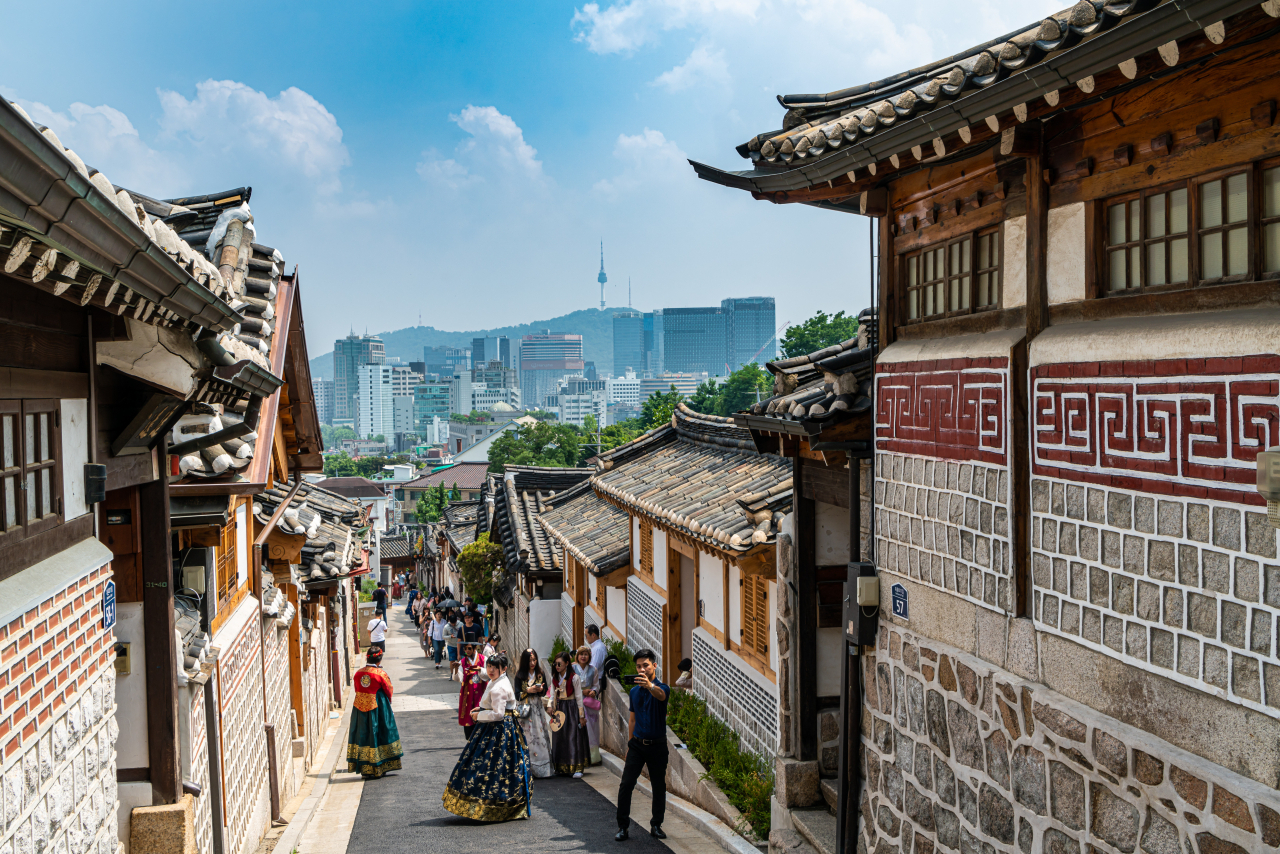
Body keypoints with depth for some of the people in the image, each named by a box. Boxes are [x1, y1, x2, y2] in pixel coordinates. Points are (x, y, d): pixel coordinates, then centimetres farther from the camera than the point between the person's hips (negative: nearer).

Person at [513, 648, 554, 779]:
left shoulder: (541, 673, 7)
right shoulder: (520, 675, -3)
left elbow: (545, 691, 12)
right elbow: (517, 695, -5)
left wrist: (541, 690, -9)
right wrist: (528, 691, -19)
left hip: (538, 708, 3)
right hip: (525, 709, -3)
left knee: (541, 735, 0)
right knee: (527, 737, -7)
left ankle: (544, 767, 4)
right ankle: (528, 769, -4)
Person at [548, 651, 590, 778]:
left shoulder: (574, 678, -10)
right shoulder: (555, 678, 7)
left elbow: (579, 697, -8)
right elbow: (553, 695, 13)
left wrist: (581, 716, -8)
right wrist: (552, 707, -5)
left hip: (572, 708, -6)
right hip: (559, 709, 6)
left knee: (574, 738, -6)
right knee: (560, 738, 6)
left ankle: (577, 768, -3)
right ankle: (563, 768, 15)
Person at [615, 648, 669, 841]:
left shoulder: (662, 688, -8)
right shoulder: (634, 691, 9)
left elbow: (660, 695, -35)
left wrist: (649, 685, -57)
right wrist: (629, 743, 13)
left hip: (657, 746, -3)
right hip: (637, 744, 3)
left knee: (659, 787, 5)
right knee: (626, 785, -6)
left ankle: (656, 825, 20)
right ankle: (623, 827, -1)